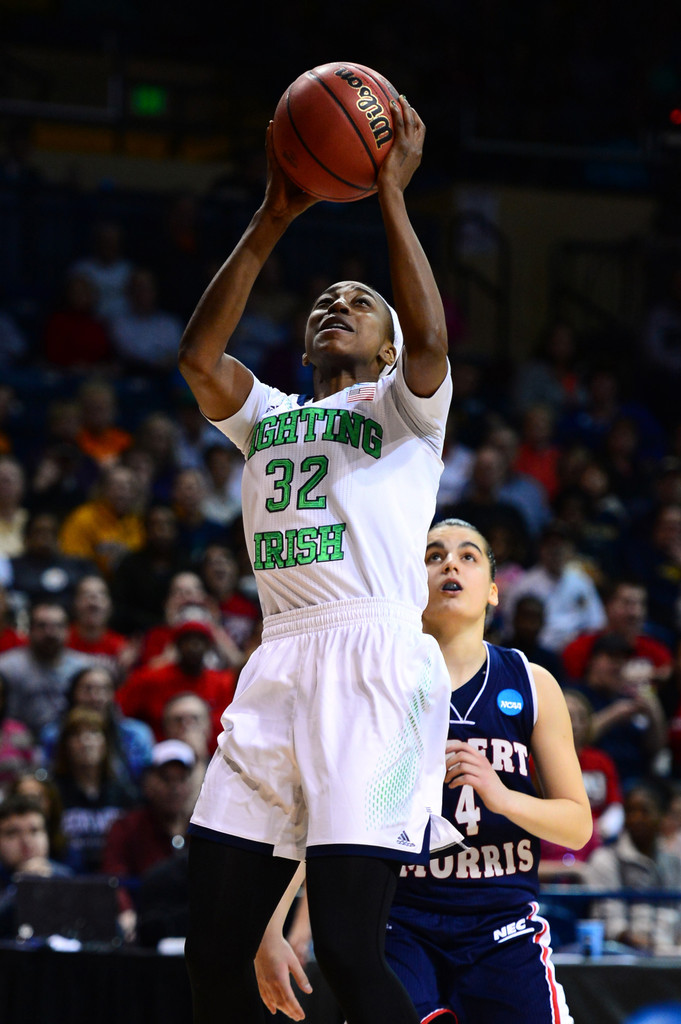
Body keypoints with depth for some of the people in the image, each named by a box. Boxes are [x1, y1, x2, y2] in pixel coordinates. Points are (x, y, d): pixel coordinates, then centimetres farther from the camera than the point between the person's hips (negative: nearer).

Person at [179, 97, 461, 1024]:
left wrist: (392, 192, -4)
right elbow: (199, 355, 8)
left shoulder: (404, 410, 13)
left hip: (376, 659, -5)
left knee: (346, 944, -17)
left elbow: (431, 338, -9)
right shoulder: (265, 415, 27)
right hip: (278, 665, 6)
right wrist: (273, 222, 7)